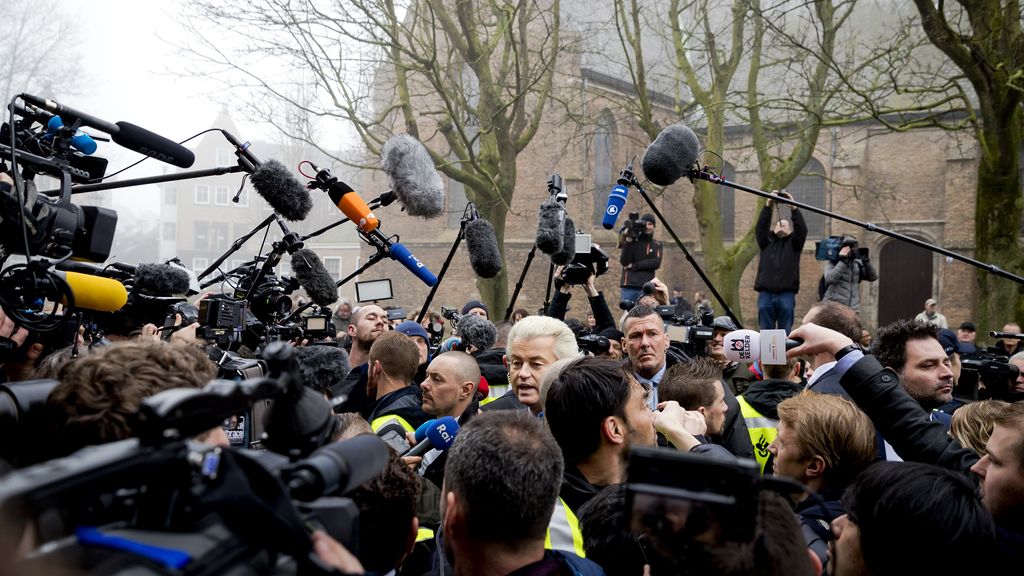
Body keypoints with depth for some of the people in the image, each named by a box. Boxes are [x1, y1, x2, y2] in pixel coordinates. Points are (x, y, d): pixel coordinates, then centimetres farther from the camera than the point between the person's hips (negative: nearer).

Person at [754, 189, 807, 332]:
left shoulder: (794, 244, 14)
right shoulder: (766, 243, 16)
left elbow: (802, 229, -3)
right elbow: (760, 228, 0)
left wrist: (793, 208, -15)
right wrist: (768, 205, -11)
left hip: (786, 294, -1)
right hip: (765, 293, 1)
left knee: (785, 332, -4)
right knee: (766, 332, -2)